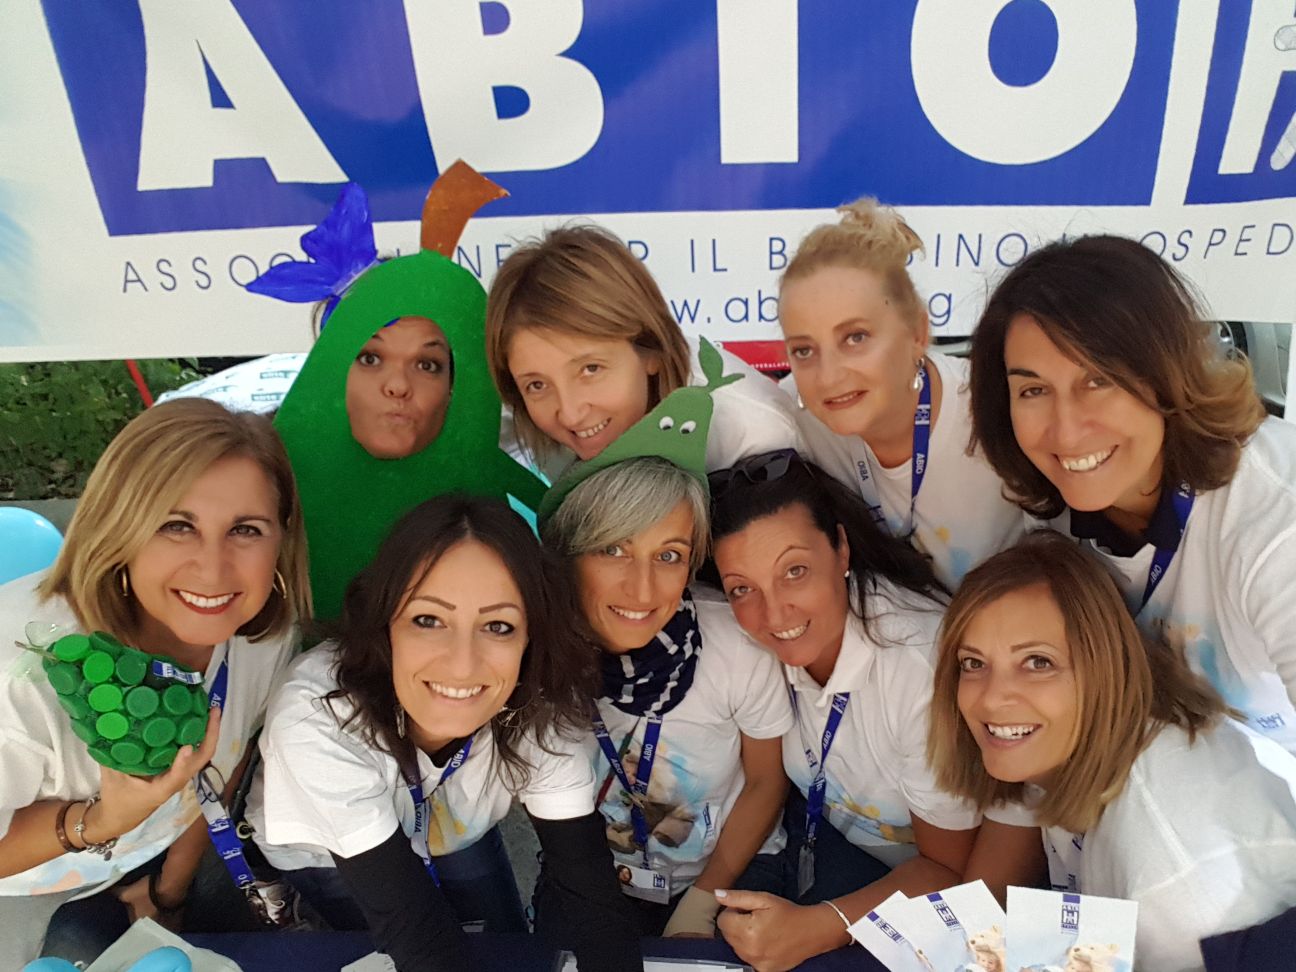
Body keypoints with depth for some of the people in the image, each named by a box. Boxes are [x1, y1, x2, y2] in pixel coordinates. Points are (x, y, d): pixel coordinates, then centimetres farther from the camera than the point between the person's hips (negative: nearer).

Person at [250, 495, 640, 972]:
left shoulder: (536, 714, -31)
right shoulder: (317, 719, -42)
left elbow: (594, 900, -30)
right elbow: (415, 931, -40)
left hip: (455, 839, 2)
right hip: (318, 857, -2)